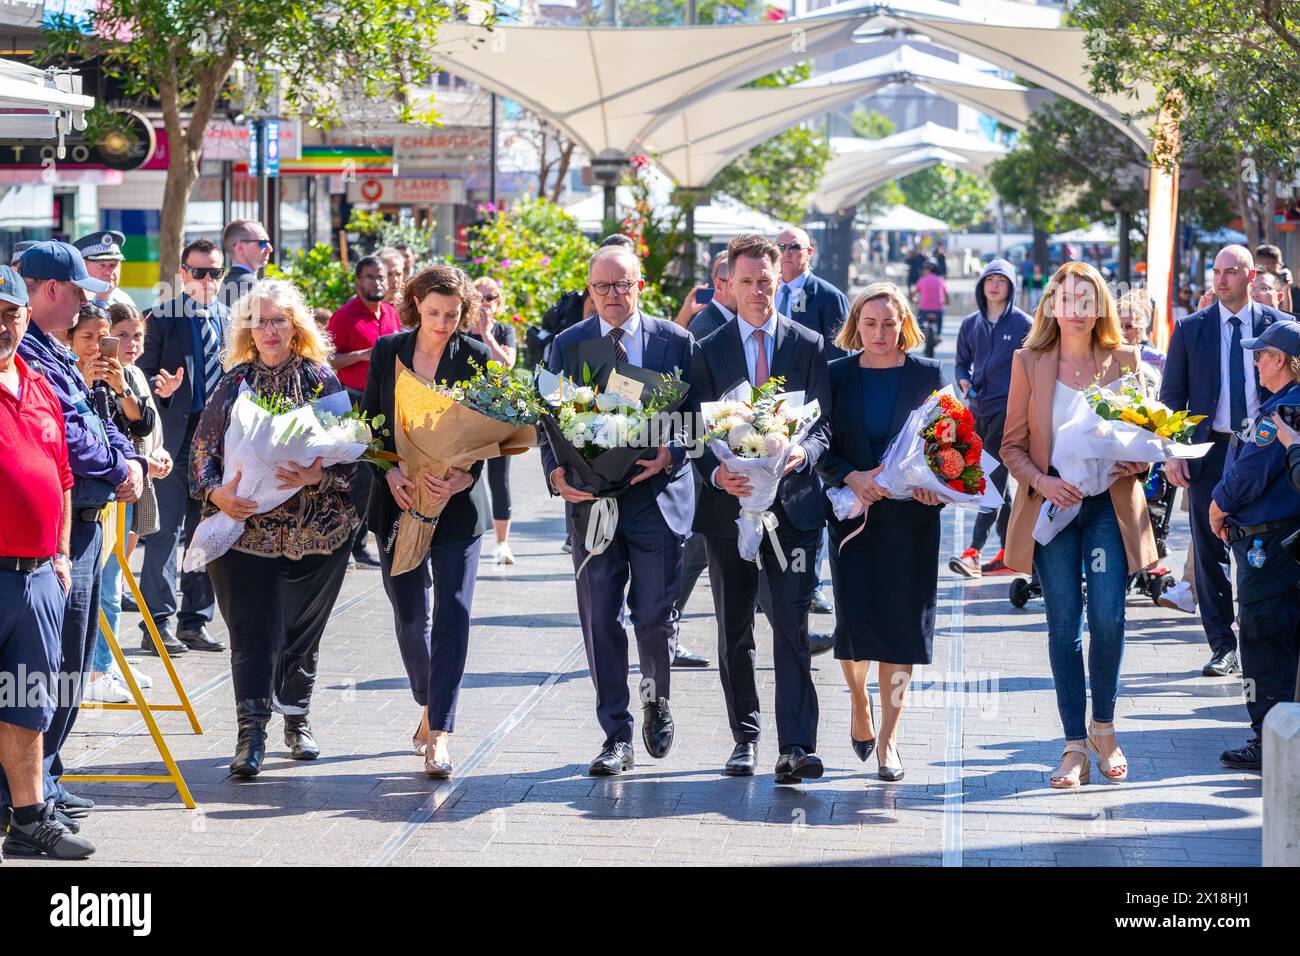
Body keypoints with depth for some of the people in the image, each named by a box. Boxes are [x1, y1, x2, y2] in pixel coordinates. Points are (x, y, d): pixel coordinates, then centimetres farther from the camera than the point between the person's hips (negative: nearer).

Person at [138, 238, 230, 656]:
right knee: (166, 532, -6)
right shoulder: (161, 318, -2)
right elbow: (143, 375, -1)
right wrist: (160, 388, -21)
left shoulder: (231, 320, 10)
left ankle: (195, 622, 17)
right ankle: (156, 625, -2)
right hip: (174, 437, -4)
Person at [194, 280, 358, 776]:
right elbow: (203, 449, 7)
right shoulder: (235, 382, 6)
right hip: (245, 527, 0)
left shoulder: (322, 380, 2)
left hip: (315, 529, 0)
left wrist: (316, 476, -19)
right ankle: (251, 734, -9)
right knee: (252, 631, -7)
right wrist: (216, 492, -10)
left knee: (302, 629, 9)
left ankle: (297, 720, 25)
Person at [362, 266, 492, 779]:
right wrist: (390, 472, -12)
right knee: (409, 615, 8)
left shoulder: (477, 358, -2)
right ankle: (428, 704, 31)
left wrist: (461, 479, -22)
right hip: (398, 501, 3)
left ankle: (439, 734, -12)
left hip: (458, 503, -3)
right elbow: (369, 423, 5)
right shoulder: (387, 351, 4)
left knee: (452, 615, -10)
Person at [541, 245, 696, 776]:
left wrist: (671, 453, -16)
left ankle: (657, 699, 29)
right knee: (600, 623, 1)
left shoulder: (675, 341, 3)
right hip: (591, 498, 1)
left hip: (658, 495, -1)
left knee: (655, 617, -2)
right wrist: (556, 472, -13)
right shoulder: (567, 346, 6)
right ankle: (617, 738, 9)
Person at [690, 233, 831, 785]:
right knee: (734, 632, 9)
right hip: (729, 507, 2)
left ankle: (796, 747, -15)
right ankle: (745, 738, 20)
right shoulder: (708, 351, 7)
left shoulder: (808, 345, 6)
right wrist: (717, 473, -18)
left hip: (792, 505, -2)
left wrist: (804, 452, -19)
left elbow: (824, 422, 3)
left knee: (791, 627, -10)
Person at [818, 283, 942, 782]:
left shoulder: (928, 374, 4)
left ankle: (887, 737, 5)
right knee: (855, 623, -8)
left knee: (901, 624, -3)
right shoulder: (837, 375, 4)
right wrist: (853, 477, -17)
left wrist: (934, 482, -13)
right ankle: (859, 701, 23)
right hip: (853, 513, 0)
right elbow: (822, 448, 1)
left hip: (911, 517, 0)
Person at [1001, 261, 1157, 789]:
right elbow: (1012, 444, 5)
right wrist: (1042, 481, -13)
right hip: (1052, 505, 0)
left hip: (1109, 504, 0)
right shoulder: (1029, 362, 4)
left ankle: (1104, 727, 13)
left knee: (1108, 618, -9)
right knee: (1063, 624, 0)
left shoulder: (1124, 360, 5)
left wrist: (1132, 463, -10)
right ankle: (1075, 745, 6)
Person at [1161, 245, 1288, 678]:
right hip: (1210, 451, 1)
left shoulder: (1279, 326, 3)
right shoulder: (1190, 329, 4)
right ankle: (1222, 647, 8)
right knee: (1210, 552, 2)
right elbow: (1171, 395, 6)